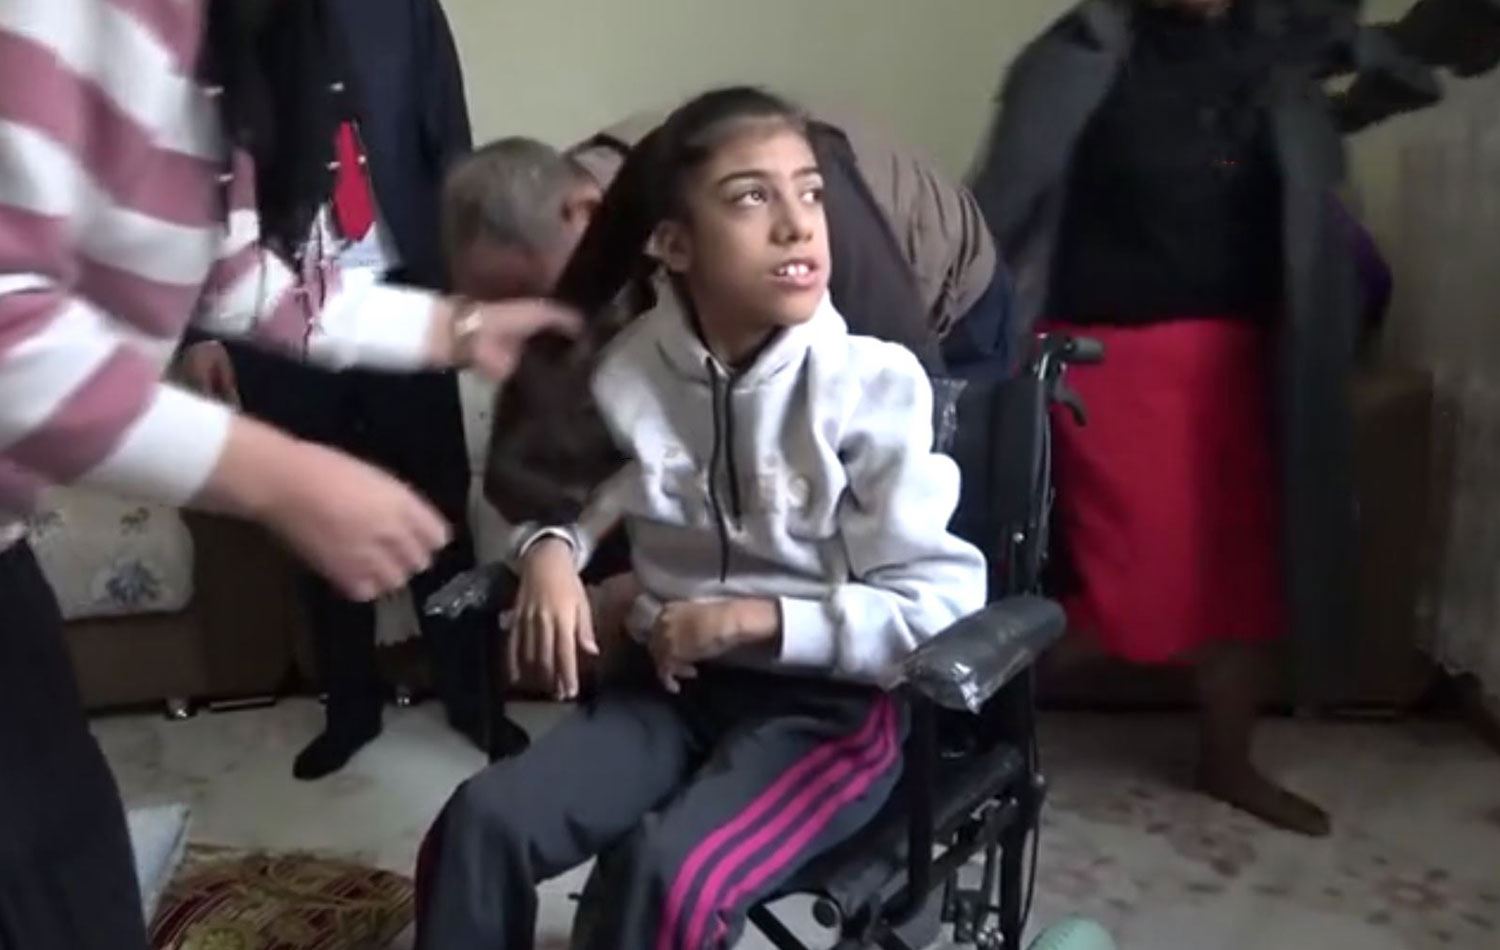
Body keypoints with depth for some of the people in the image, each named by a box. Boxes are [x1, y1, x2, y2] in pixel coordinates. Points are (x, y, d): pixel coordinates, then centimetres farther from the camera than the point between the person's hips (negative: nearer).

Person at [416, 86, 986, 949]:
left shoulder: (873, 384, -14)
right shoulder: (633, 368, -2)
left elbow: (943, 606, -13)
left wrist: (758, 619, -18)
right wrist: (553, 549, -6)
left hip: (829, 701, -4)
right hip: (672, 683, 4)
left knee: (675, 875, -29)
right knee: (483, 820, -18)